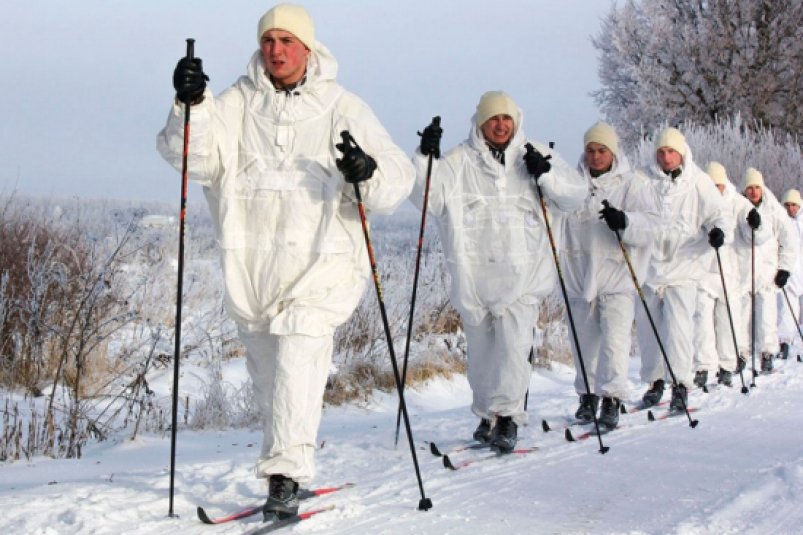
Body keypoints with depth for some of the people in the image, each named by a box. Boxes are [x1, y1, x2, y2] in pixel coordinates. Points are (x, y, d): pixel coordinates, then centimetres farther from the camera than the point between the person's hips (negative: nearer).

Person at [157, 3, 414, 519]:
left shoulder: (342, 108, 3)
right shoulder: (238, 104, 9)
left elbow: (397, 179, -2)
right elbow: (196, 157, -4)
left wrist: (367, 173, -24)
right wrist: (191, 107, -22)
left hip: (320, 263, -3)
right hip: (250, 265, 3)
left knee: (298, 360, -17)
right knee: (267, 371, 12)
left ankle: (285, 477, -16)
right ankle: (286, 466, 27)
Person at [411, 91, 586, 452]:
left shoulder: (534, 156, 7)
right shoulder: (459, 163, 3)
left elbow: (575, 195, 4)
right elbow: (428, 197, -6)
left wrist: (546, 174, -14)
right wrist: (425, 158, -21)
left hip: (522, 274, -1)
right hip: (474, 275, 1)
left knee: (514, 345, -12)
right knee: (480, 348, 10)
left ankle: (508, 416, -5)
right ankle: (487, 413, 26)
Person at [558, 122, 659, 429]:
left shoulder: (633, 184, 1)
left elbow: (650, 224, -8)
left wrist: (624, 221, -28)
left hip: (617, 276, -3)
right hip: (579, 274, 3)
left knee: (614, 338, -11)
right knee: (583, 340, 10)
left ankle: (611, 399, -8)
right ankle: (587, 395, 24)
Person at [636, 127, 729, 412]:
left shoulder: (698, 183, 1)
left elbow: (717, 214, 3)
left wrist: (719, 230, -17)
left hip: (683, 266, -2)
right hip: (649, 265, 2)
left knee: (678, 326, -11)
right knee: (647, 325, 7)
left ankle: (680, 383, -1)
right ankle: (655, 380, 22)